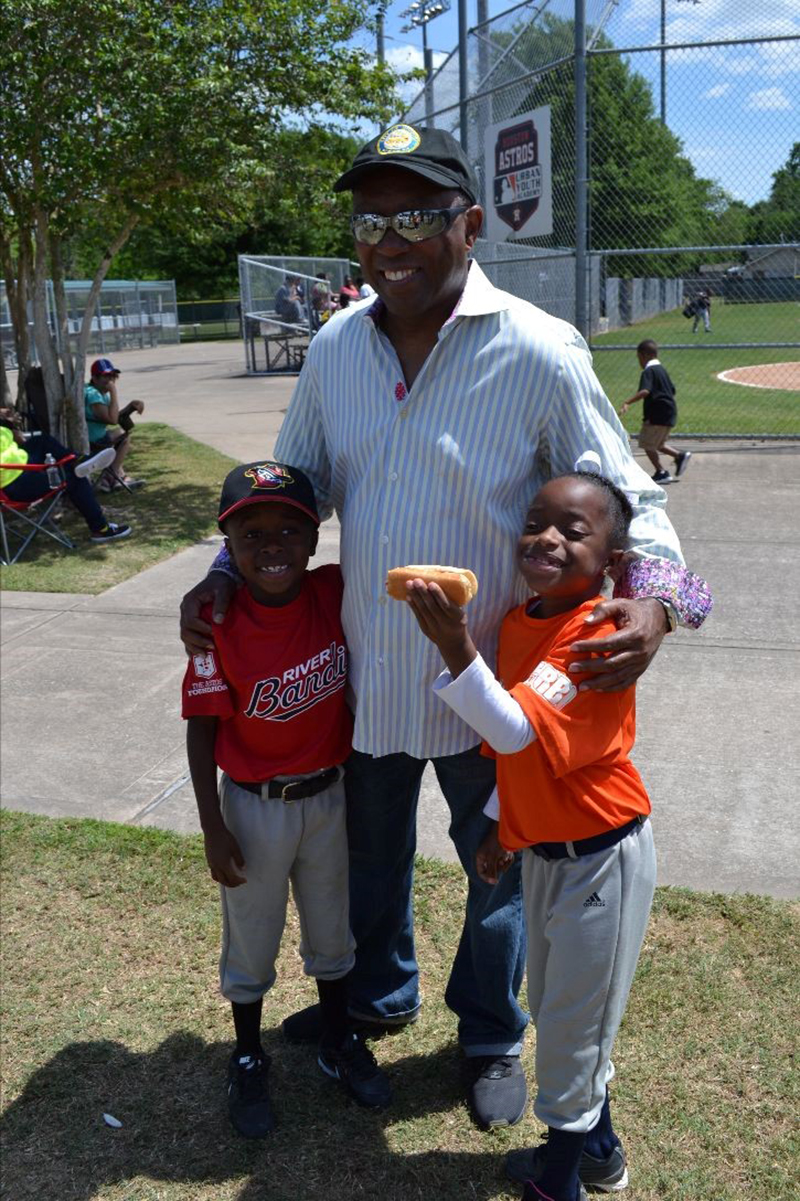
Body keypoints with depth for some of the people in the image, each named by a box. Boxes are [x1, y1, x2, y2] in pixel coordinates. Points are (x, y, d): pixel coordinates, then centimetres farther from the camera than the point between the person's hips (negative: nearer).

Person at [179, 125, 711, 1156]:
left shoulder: (538, 354, -17)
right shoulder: (335, 349, -4)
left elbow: (630, 500, -11)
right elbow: (295, 484, 10)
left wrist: (652, 599, -31)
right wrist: (226, 573, -4)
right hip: (368, 673, 4)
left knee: (496, 870, 17)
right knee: (371, 852, 25)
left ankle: (491, 1037, 45)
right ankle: (379, 993, 54)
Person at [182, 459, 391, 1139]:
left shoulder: (335, 594, -14)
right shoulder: (219, 625, -21)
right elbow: (202, 728, -14)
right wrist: (214, 830, -11)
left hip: (329, 795, 3)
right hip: (255, 807, -3)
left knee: (332, 930, 22)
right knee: (252, 940, 17)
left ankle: (340, 1044, 46)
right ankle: (248, 1061, 41)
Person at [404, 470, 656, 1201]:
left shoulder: (600, 638, -26)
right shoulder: (518, 624, -1)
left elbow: (520, 732, -36)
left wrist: (455, 648, -47)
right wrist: (504, 827, 16)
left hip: (602, 856, -8)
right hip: (544, 849, 8)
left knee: (572, 1022, 9)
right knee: (553, 1010, 23)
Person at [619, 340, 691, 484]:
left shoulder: (648, 372, -13)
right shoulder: (662, 369, 15)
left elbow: (645, 391, -30)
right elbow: (672, 390, 22)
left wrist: (627, 403, -37)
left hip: (657, 415, -9)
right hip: (669, 413, 9)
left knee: (647, 444, 2)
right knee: (657, 444, 22)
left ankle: (661, 473, 4)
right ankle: (680, 455, 10)